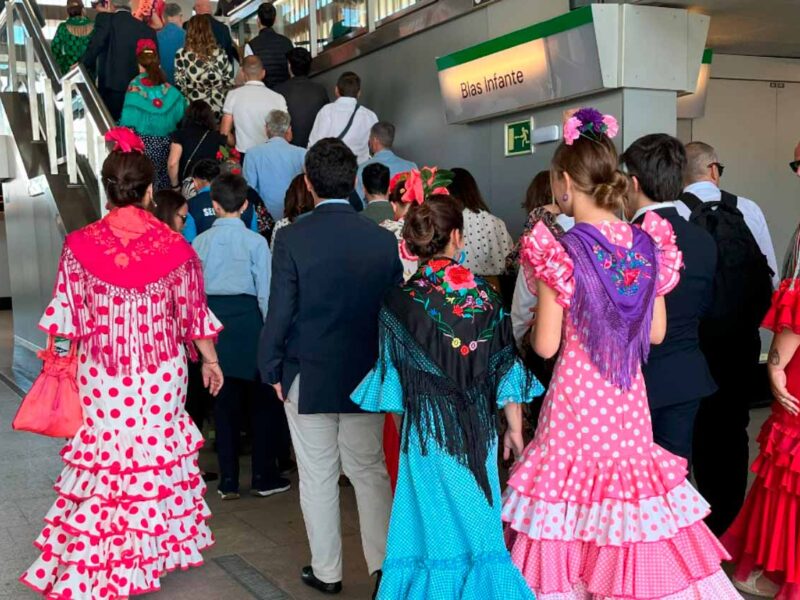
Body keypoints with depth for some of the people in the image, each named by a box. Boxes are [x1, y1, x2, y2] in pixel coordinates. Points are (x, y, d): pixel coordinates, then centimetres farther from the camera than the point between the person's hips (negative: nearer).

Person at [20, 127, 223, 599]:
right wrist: (210, 359, 13)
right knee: (156, 454, 15)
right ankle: (153, 547, 31)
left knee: (103, 458, 11)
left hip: (101, 374, 0)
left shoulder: (80, 246, -10)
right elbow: (192, 312, -1)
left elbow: (66, 318, -3)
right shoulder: (175, 246, -11)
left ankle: (92, 561, 19)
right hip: (161, 373, 0)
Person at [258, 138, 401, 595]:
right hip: (366, 375, 2)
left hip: (308, 376, -2)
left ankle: (327, 571, 22)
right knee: (370, 470, 15)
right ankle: (384, 563, 19)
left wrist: (271, 369, 2)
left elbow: (280, 312, -11)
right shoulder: (384, 239, -6)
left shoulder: (292, 238, -12)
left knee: (318, 477, 10)